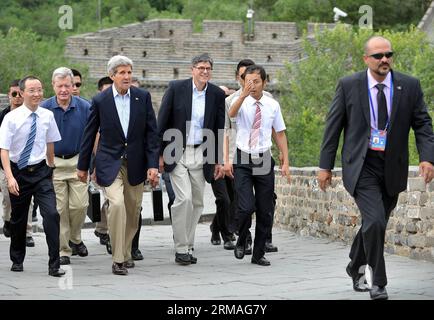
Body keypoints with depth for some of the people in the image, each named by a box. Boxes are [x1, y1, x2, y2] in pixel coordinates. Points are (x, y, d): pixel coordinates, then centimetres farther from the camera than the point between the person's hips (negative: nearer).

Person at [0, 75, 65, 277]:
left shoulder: (47, 116, -2)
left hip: (41, 171, 1)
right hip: (18, 172, -1)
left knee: (51, 214, -14)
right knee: (18, 219, 13)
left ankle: (54, 265, -11)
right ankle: (17, 260, 34)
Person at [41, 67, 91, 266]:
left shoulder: (84, 107, -3)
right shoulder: (44, 108, -5)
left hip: (78, 161, 0)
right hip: (53, 162, 0)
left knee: (79, 205, -3)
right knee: (59, 208, 0)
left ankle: (75, 239, 23)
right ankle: (63, 249, 9)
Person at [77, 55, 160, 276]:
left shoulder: (143, 97, 0)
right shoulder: (100, 100, -4)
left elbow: (151, 132, 1)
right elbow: (89, 134, 5)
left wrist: (153, 165, -5)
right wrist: (82, 166, 9)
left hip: (135, 164, 3)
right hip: (110, 163, -3)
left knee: (133, 212, 9)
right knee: (116, 204, -21)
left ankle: (126, 253, 29)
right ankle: (118, 259, -14)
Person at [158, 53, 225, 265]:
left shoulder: (217, 94, 3)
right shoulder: (176, 88, -5)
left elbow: (219, 129, 9)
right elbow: (162, 122, -2)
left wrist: (219, 161, 7)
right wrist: (160, 154, -4)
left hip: (201, 155, 4)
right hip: (177, 153, -3)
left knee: (197, 203, 6)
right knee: (184, 198, -14)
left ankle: (188, 246, 18)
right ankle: (181, 248, -5)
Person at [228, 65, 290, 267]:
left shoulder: (273, 105, 4)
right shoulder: (242, 103, -3)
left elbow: (280, 134, 9)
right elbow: (231, 114, -27)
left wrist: (286, 162, 3)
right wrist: (243, 95, -43)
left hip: (264, 161, 3)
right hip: (243, 161, -3)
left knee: (265, 211, 5)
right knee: (246, 207, -14)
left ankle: (259, 254, 19)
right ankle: (241, 242, 14)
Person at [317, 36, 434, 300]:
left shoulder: (410, 86, 1)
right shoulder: (348, 85, -3)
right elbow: (333, 127, 1)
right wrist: (326, 166, 0)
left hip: (393, 167, 3)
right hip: (362, 166, -3)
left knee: (374, 224, 14)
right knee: (375, 222, -17)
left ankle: (355, 268, 39)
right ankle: (378, 282, -2)